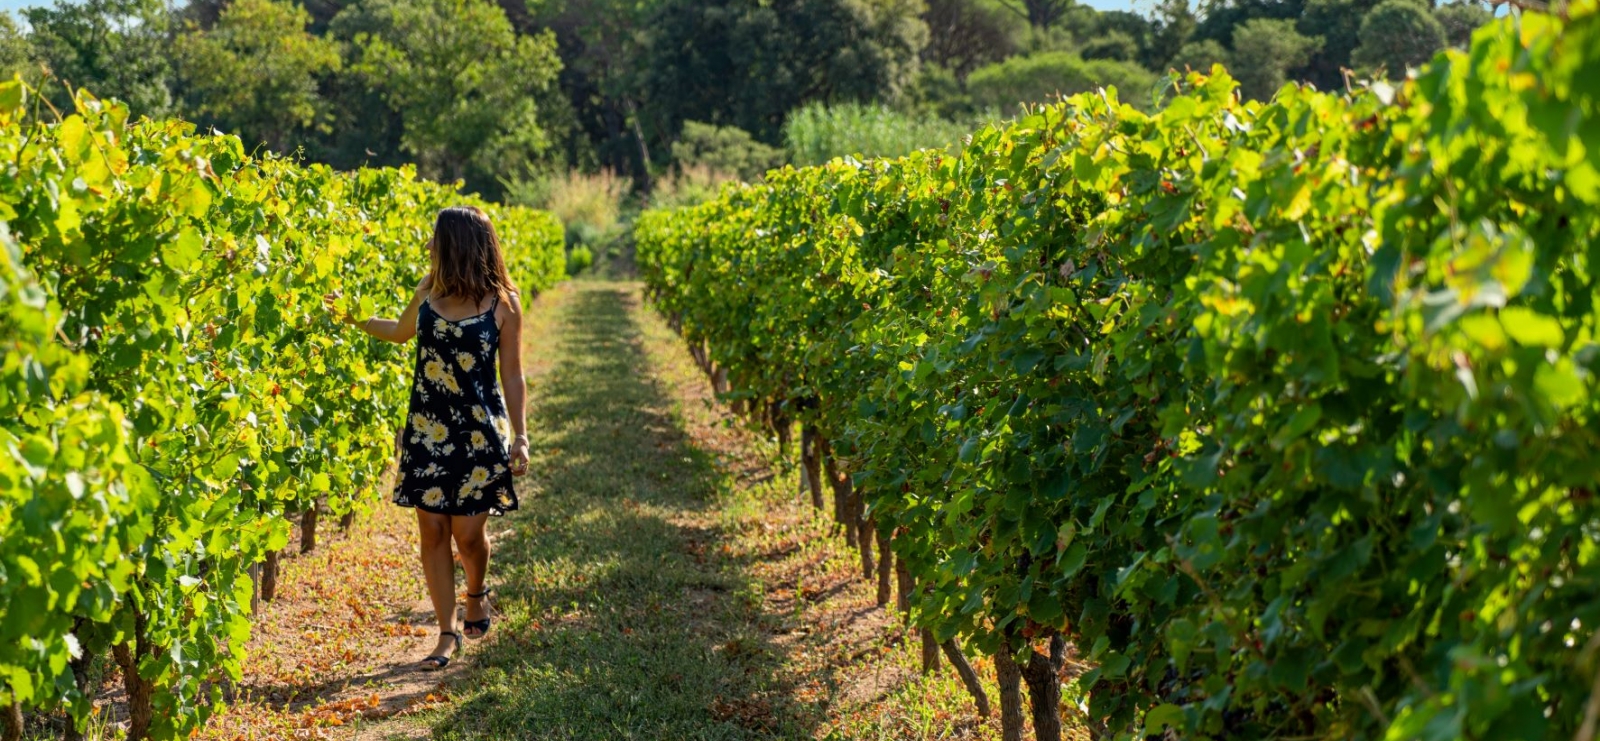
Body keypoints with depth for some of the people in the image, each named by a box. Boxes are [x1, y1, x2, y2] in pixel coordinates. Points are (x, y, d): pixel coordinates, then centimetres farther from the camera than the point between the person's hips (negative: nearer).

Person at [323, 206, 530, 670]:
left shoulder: (502, 303, -8)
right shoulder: (428, 292, 3)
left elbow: (512, 376, -2)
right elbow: (401, 332, 25)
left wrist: (520, 436, -5)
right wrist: (353, 318, 20)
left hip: (479, 432, -4)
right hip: (428, 428, 4)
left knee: (468, 533, -1)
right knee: (432, 530, 2)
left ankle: (476, 594, 33)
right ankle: (447, 633, 12)